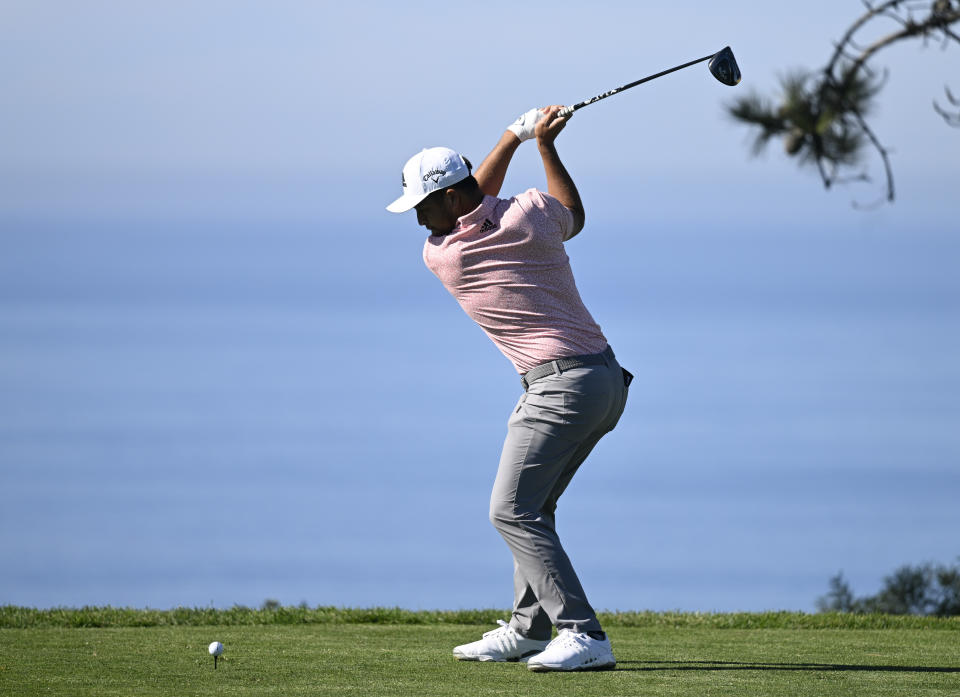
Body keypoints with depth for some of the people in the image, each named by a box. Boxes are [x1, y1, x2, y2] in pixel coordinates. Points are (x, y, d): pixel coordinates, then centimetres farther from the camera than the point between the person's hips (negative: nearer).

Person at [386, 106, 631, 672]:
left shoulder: (440, 256, -6)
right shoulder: (529, 214, 3)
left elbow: (477, 195, 14)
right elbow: (574, 216, 28)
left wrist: (516, 135, 20)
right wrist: (545, 143, 29)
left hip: (561, 384, -8)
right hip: (608, 378, 8)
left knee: (512, 511, -12)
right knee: (532, 507, 19)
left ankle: (584, 636, -22)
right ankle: (530, 629, 26)